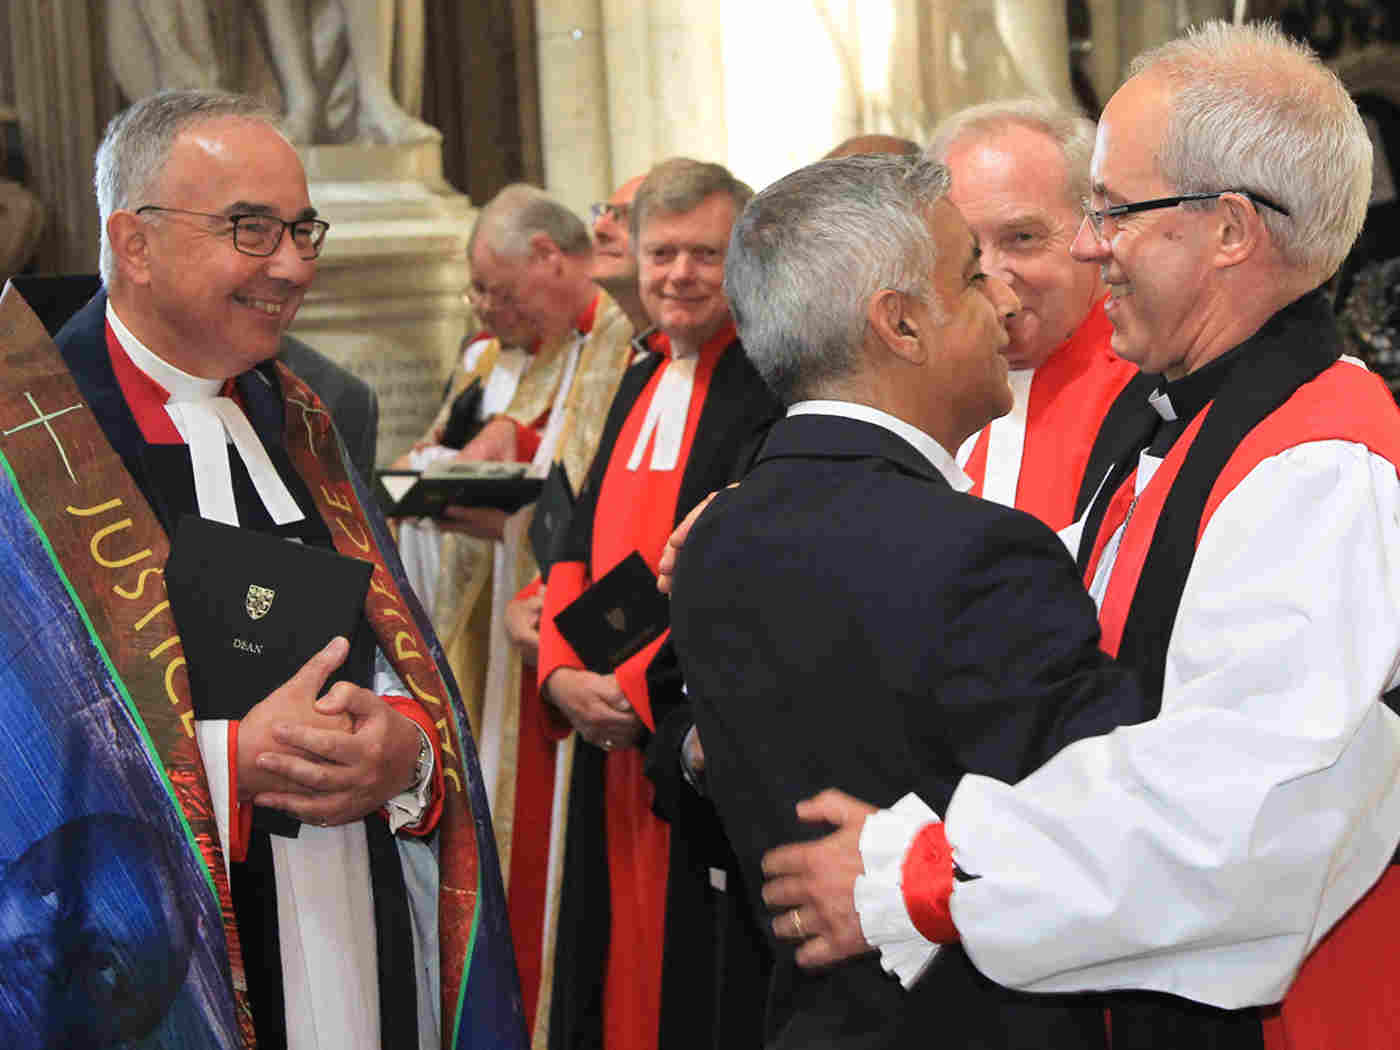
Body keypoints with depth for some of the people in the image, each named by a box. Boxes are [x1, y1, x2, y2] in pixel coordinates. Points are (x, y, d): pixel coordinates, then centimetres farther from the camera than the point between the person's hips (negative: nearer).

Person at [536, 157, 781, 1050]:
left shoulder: (771, 390, -11)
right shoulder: (643, 382, 15)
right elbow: (583, 542, 14)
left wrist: (641, 689, -17)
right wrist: (562, 670, -1)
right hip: (609, 739, 8)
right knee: (620, 969, 16)